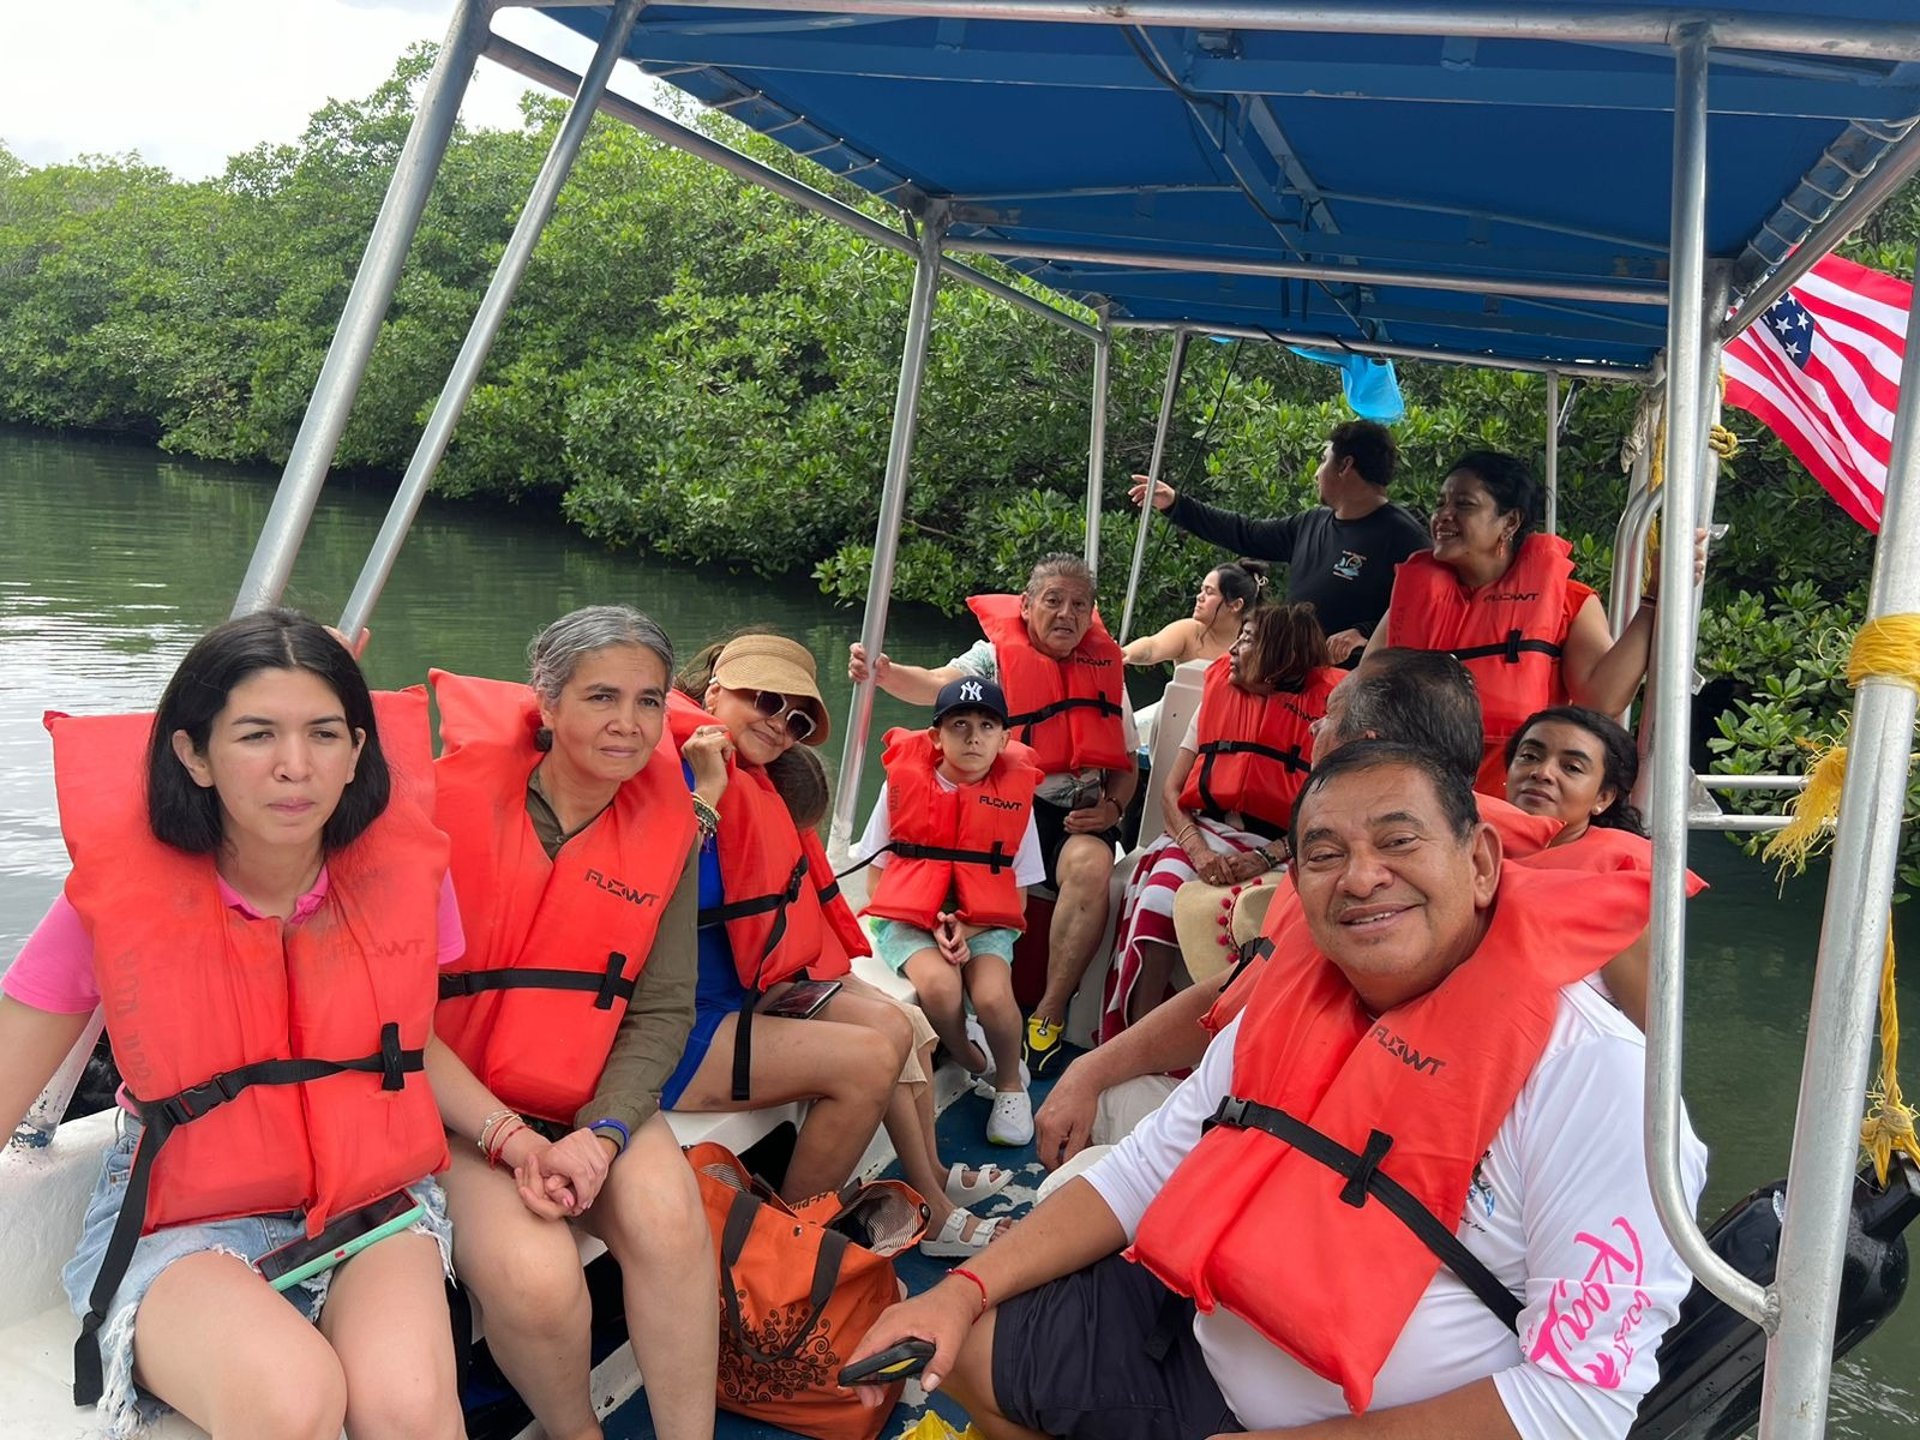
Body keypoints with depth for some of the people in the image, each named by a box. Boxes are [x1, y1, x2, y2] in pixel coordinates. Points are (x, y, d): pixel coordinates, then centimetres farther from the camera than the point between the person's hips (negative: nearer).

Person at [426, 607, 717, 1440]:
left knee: (669, 1216, -26)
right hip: (456, 1106, -2)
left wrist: (602, 1133, -17)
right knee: (535, 1275, -27)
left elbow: (662, 1011, -1)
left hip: (596, 1104, 3)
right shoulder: (456, 798, -12)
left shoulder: (665, 824, -1)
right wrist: (512, 1140, -19)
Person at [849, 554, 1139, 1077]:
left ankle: (1049, 1014, -21)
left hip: (1078, 813, 2)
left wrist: (1112, 808, -3)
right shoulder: (996, 656, 4)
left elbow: (1126, 764, 18)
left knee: (1090, 864, -32)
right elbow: (939, 685, -17)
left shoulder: (1106, 670, 14)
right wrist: (885, 674, -39)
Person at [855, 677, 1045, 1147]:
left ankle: (1009, 1084, 7)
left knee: (993, 996, -28)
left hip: (984, 925, 1)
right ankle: (973, 1066, 4)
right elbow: (878, 874, 2)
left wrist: (967, 930, -14)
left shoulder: (1014, 794, -1)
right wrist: (934, 927, -11)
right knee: (939, 986, -31)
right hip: (908, 920, -1)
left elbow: (1018, 896, 4)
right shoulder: (904, 782, -4)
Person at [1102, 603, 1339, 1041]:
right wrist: (1195, 847, -11)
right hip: (1206, 836, 3)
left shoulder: (1321, 714, 3)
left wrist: (1266, 858, -18)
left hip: (1277, 852, -3)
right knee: (1160, 895, -29)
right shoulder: (1218, 696, 14)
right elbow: (1171, 789, 8)